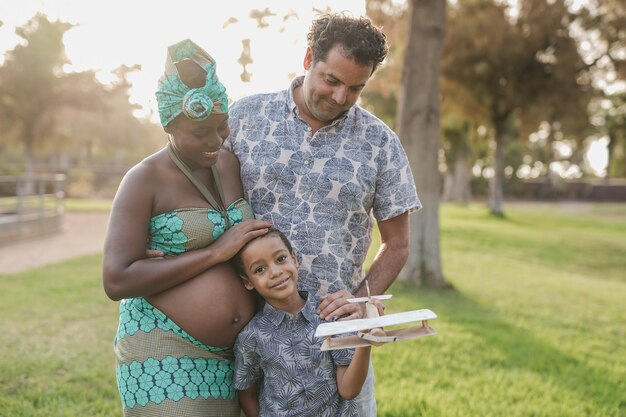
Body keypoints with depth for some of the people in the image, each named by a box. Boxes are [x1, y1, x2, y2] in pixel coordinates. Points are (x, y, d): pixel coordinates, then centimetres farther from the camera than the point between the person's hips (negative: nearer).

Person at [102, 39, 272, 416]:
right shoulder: (146, 180, -10)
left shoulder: (231, 165, 6)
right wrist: (214, 252, -18)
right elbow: (117, 281, -17)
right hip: (164, 354, -5)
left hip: (231, 354, 6)